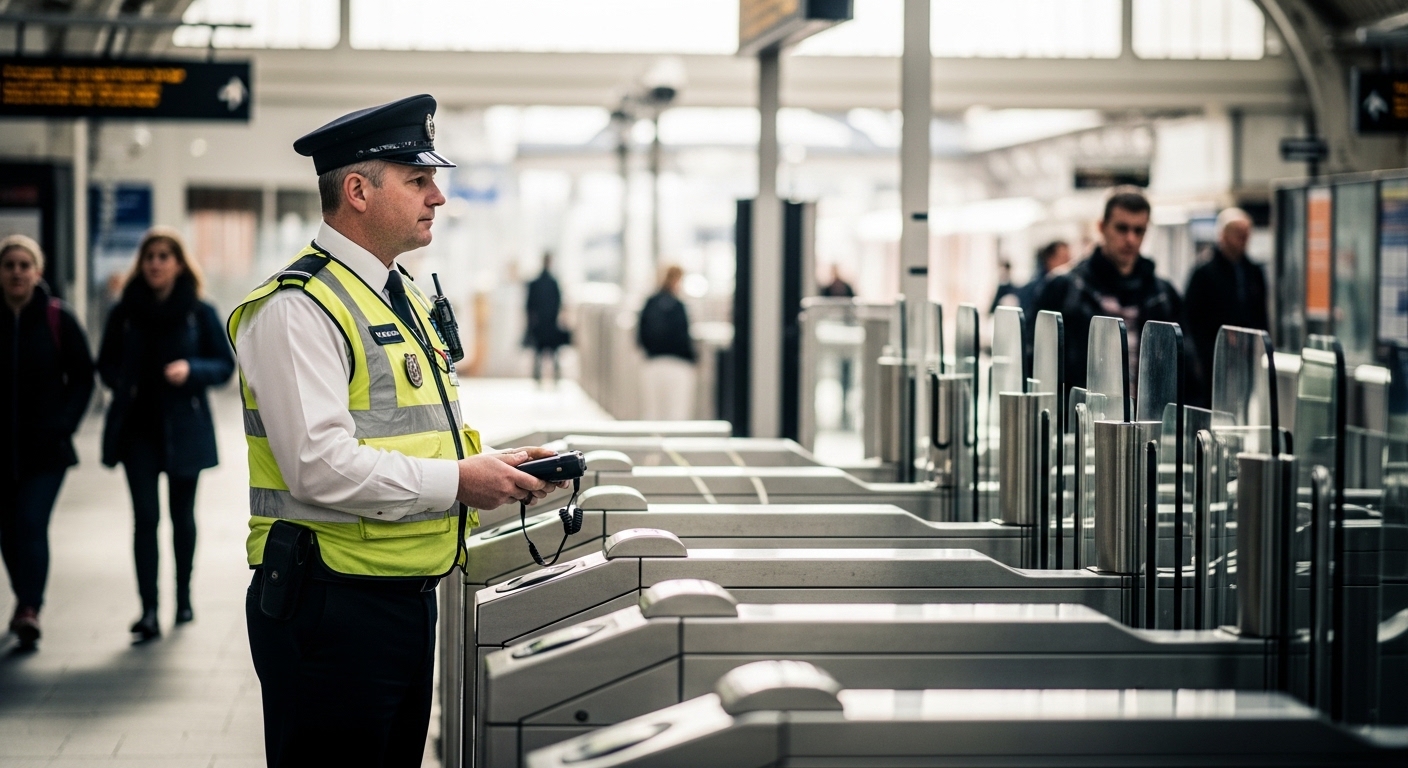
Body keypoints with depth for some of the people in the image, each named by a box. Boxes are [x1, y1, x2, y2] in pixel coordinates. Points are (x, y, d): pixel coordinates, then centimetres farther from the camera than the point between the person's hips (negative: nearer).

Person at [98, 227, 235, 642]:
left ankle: (184, 596, 29)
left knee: (182, 515, 12)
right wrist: (121, 384, -9)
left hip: (184, 427, 0)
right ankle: (148, 609, -11)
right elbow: (106, 363, 12)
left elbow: (225, 365, -1)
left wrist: (192, 370, -19)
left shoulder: (200, 312, -3)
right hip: (138, 426, 0)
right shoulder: (125, 312, 2)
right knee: (145, 515, -8)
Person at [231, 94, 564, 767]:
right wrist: (457, 482, -19)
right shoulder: (298, 308, -15)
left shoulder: (406, 296, 17)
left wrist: (490, 467, 7)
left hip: (410, 599, 10)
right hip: (332, 607, -9)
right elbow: (321, 466, -24)